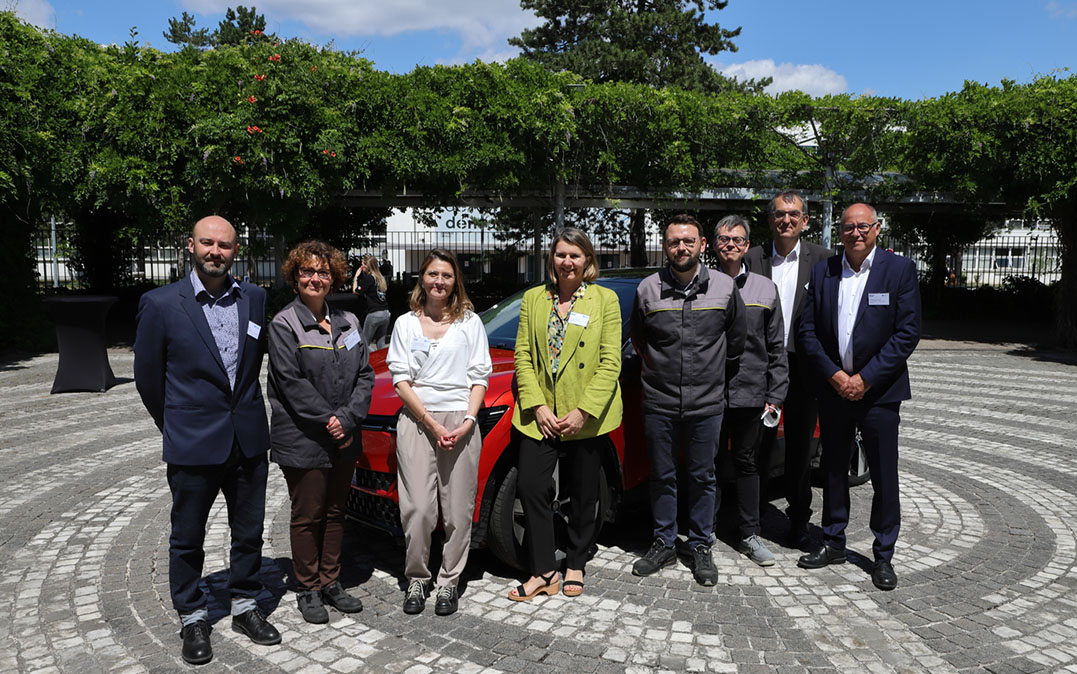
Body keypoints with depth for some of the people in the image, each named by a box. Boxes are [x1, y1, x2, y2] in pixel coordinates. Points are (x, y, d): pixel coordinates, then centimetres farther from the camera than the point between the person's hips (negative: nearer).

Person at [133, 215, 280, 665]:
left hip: (249, 440, 3)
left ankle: (245, 607, 33)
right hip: (192, 444, -3)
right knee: (188, 538, 12)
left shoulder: (255, 299, 1)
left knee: (249, 532, 15)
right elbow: (148, 378, 1)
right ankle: (192, 620, 30)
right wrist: (174, 427, 8)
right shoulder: (160, 304, -8)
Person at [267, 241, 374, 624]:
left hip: (344, 439, 5)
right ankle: (308, 589, 21)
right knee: (307, 516, 6)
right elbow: (291, 382, -14)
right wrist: (329, 422, -17)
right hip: (303, 441, -5)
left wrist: (348, 418, -10)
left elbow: (365, 374, 3)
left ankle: (331, 583, 29)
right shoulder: (284, 324, -6)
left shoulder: (347, 321, 8)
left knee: (335, 513, 15)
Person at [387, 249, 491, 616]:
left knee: (458, 510, 2)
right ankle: (417, 579, 16)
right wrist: (433, 424, -9)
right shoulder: (406, 323, 9)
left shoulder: (470, 322, 9)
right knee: (418, 510, -3)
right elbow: (401, 380, 2)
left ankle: (449, 581, 17)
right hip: (417, 421, 0)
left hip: (461, 423, 0)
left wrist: (468, 421, -9)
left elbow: (479, 376, 5)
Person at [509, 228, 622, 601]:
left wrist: (583, 411, -14)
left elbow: (610, 363, -6)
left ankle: (575, 565, 30)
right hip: (540, 414, 2)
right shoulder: (533, 298, 8)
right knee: (531, 486, -6)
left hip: (588, 416, -1)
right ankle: (544, 571, 9)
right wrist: (537, 406, -8)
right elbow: (523, 355, 4)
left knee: (584, 494, 10)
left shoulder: (605, 299, 0)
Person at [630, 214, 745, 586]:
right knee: (662, 476, 10)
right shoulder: (648, 289, -1)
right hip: (659, 402, 0)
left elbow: (737, 338, 13)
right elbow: (636, 336, 14)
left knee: (702, 477, 10)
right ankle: (663, 544, 25)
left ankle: (701, 546, 25)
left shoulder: (725, 287, 0)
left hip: (706, 403, 0)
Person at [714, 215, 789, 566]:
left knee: (746, 462, 12)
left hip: (750, 393, 2)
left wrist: (775, 396, 2)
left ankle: (750, 535, 23)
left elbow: (776, 348, 8)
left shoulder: (765, 289, 8)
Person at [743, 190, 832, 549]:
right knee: (758, 444, 9)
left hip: (804, 367, 0)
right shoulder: (753, 259, 3)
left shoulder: (822, 259, 1)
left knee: (800, 449, 12)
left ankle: (799, 522, 27)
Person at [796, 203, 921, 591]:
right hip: (832, 388, 3)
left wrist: (865, 379, -13)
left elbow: (908, 333, -8)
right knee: (833, 470, 13)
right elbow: (807, 331, 2)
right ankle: (833, 543, 28)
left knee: (884, 476, 4)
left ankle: (883, 556, 18)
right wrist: (834, 375, -9)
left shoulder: (900, 270, -3)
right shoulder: (822, 272, 4)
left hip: (878, 391, -3)